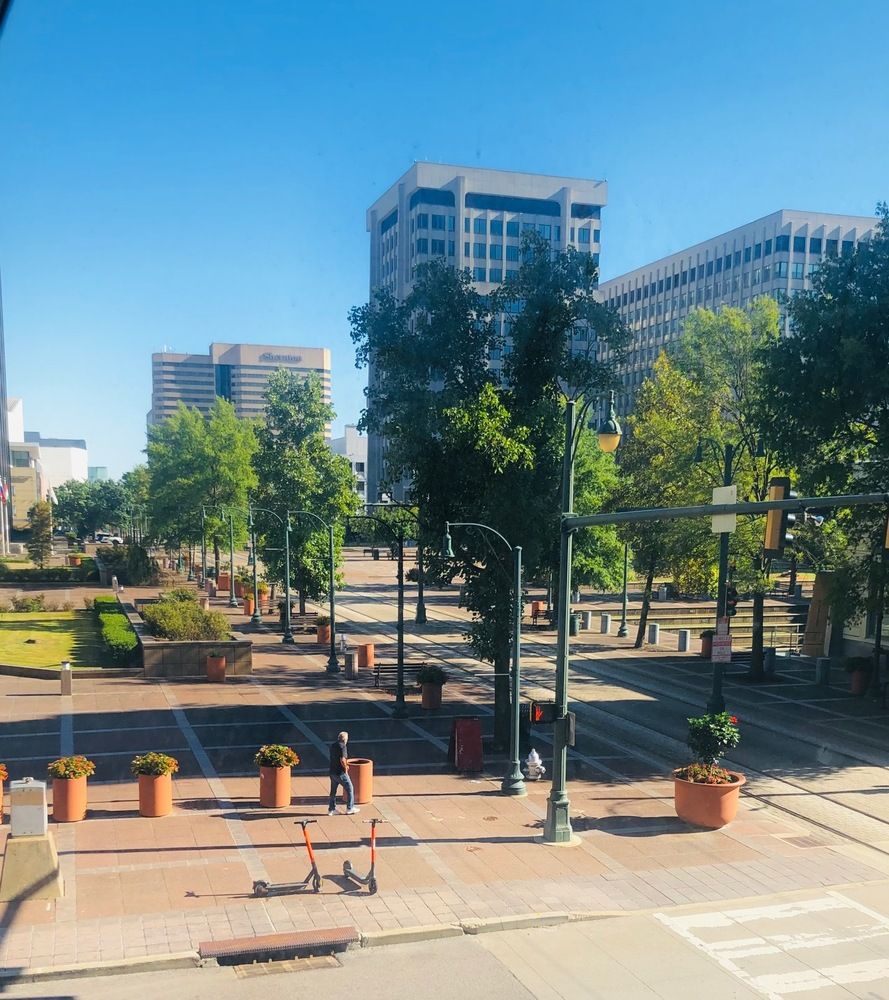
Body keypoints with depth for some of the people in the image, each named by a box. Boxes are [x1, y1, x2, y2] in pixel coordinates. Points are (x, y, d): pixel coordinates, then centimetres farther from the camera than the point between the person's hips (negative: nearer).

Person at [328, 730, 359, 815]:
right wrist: (345, 768, -9)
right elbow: (342, 760, -26)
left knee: (333, 791, 16)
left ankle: (331, 809, 20)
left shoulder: (332, 746, 8)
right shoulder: (342, 746, -17)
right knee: (349, 789, 7)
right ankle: (350, 808, 12)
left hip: (332, 772, 8)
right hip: (340, 773, -8)